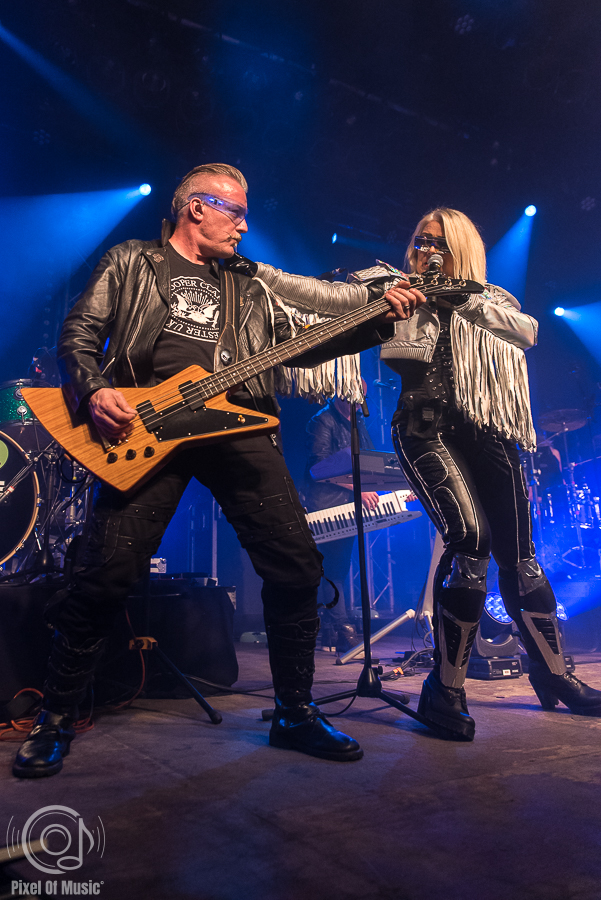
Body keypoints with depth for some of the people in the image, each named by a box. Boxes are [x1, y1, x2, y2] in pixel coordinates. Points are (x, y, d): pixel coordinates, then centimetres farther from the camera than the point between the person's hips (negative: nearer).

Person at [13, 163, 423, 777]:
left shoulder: (249, 287, 29)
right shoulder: (130, 263, 19)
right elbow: (79, 333, 10)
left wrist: (378, 320, 12)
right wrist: (91, 390, -12)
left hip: (235, 426, 4)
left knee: (296, 564, -6)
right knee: (108, 571, -11)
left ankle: (295, 714, 12)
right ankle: (55, 720, 13)